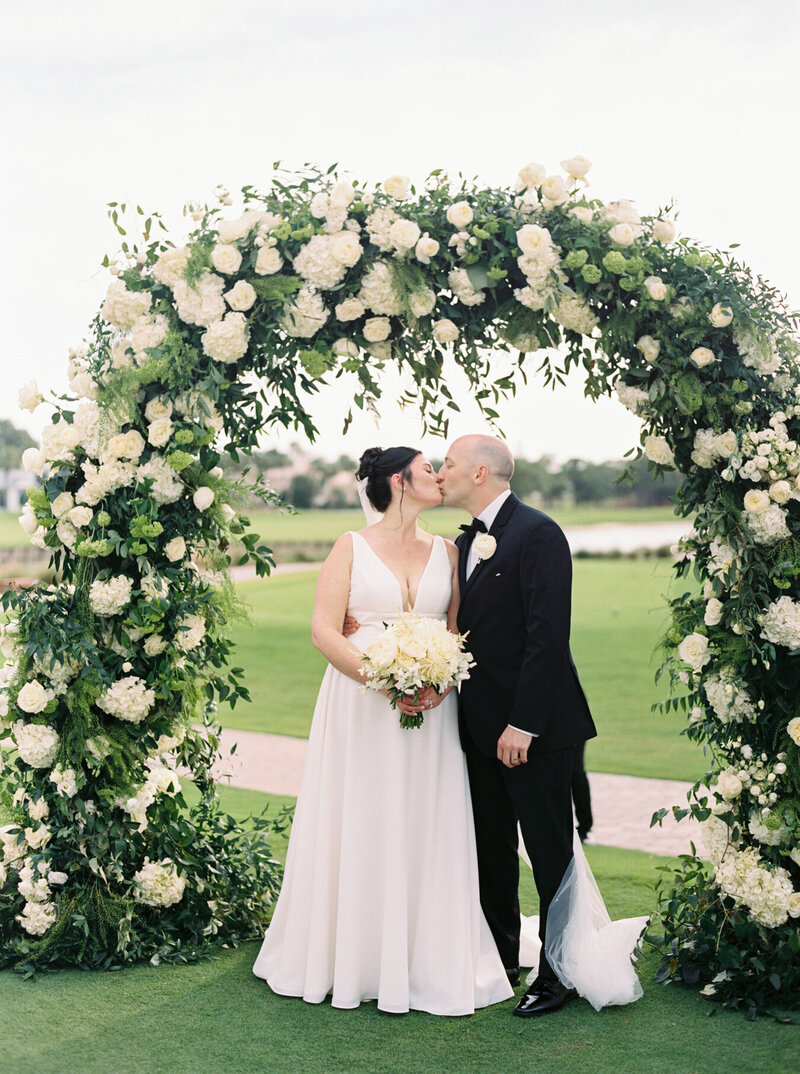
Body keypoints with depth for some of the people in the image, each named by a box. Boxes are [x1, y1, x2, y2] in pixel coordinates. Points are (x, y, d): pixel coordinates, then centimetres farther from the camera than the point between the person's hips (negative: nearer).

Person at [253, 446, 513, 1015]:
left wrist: (441, 684, -11)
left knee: (426, 832, 3)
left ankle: (429, 963, 12)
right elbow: (324, 630, -7)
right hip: (361, 706, -3)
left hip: (431, 709, 3)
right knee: (357, 830, 2)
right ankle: (349, 957, 16)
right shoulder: (352, 548, 1)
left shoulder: (446, 552, 11)